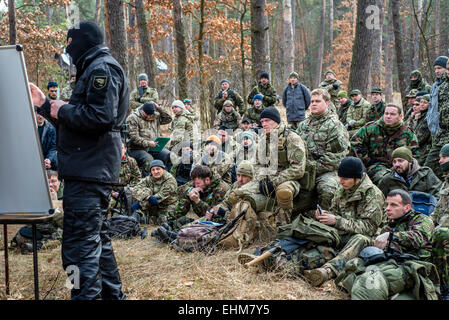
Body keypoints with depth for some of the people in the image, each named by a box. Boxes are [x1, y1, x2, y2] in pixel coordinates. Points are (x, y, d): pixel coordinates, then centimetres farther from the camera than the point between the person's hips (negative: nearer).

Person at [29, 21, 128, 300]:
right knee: (96, 238, 18)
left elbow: (101, 117, -24)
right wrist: (44, 105, 23)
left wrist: (63, 111, -11)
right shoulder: (94, 70, 24)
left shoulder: (101, 68, -9)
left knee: (80, 245, -14)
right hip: (91, 169, 11)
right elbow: (75, 122, 28)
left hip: (89, 170, -11)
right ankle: (112, 293, 27)